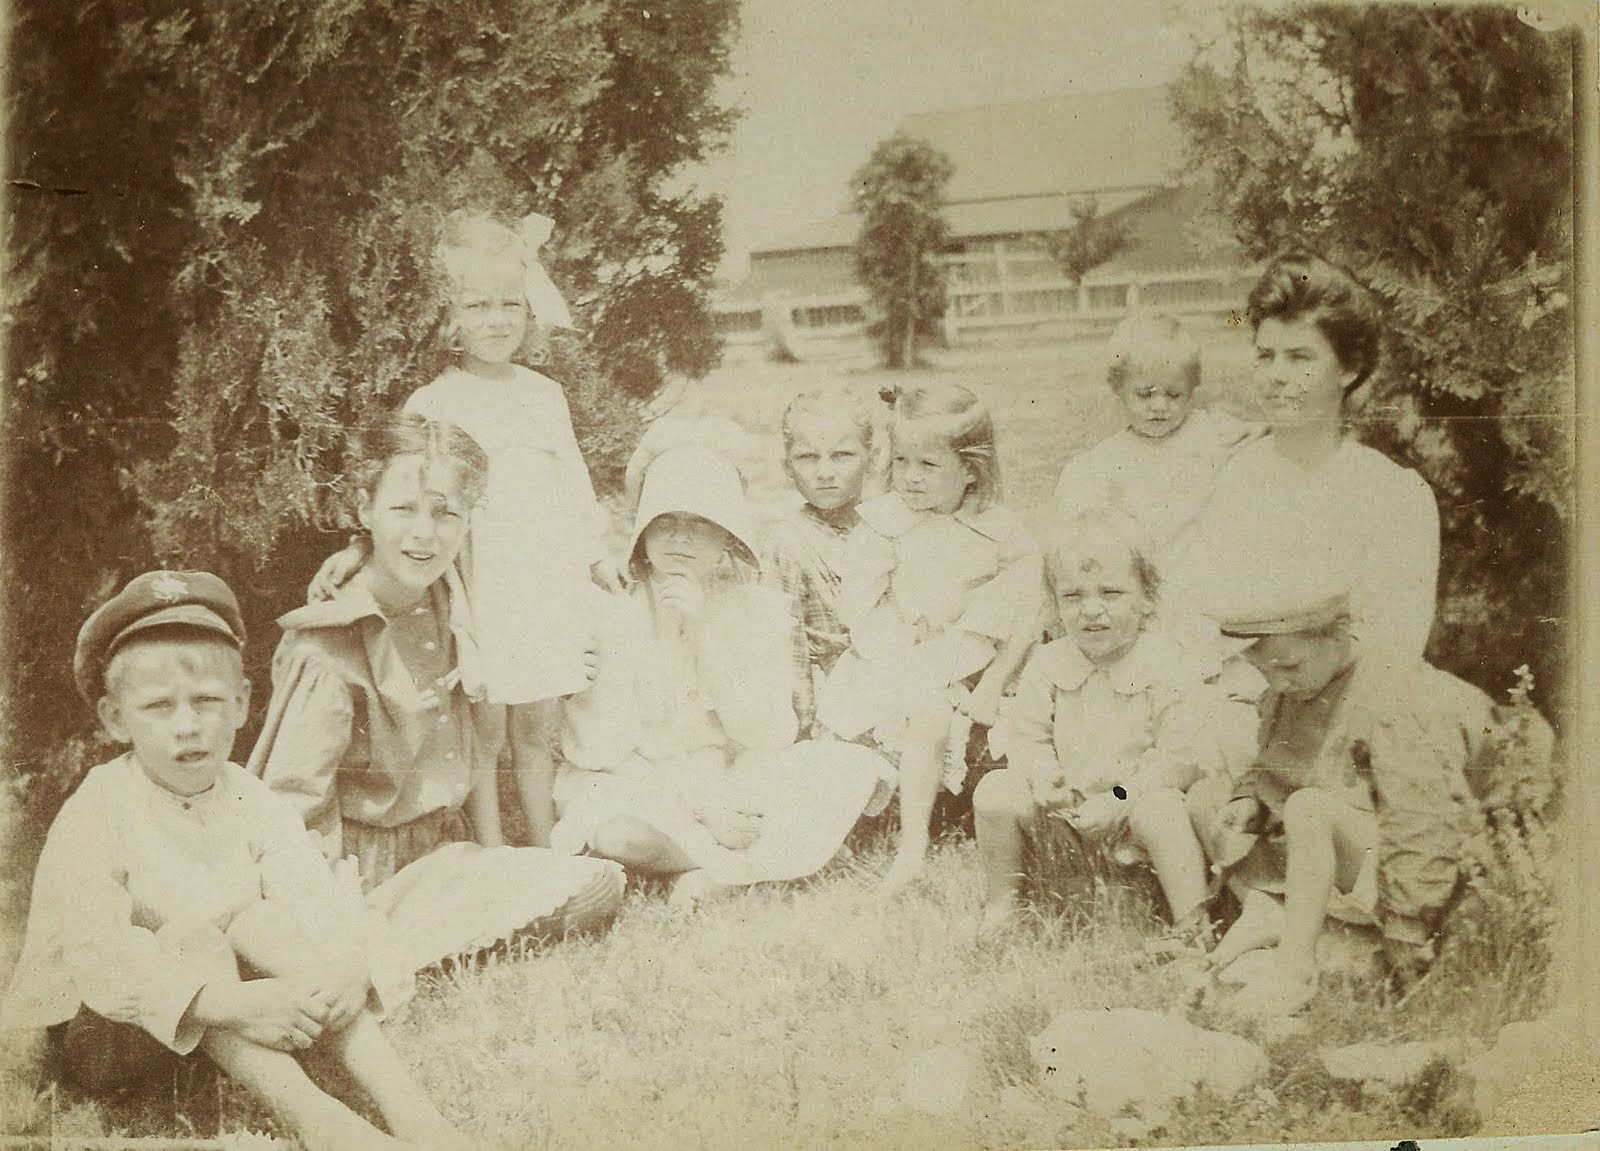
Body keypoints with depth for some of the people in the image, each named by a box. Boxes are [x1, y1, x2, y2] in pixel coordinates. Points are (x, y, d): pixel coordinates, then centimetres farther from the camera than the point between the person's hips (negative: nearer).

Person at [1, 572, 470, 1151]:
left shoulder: (250, 803, -2)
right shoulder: (96, 817, -18)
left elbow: (319, 904, -14)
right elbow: (102, 959, -30)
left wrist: (347, 971, -38)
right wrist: (236, 1005, -43)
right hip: (97, 1032, -4)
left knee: (264, 922, -22)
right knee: (195, 941, -30)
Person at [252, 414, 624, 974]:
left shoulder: (449, 606, 3)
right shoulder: (330, 650, -19)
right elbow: (293, 807, -19)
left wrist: (494, 856, 9)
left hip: (449, 848, 7)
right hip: (373, 877, -7)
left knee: (601, 884, -11)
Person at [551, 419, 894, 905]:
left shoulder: (759, 608, -2)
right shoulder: (619, 621, -7)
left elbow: (765, 737, -12)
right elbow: (594, 750, -10)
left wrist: (704, 630, -20)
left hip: (738, 785, 2)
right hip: (650, 790, -2)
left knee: (851, 768, -22)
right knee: (615, 827, -37)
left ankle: (719, 875, -18)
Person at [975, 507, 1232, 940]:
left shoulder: (1167, 667, -16)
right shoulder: (1048, 664, -3)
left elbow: (1180, 756, -18)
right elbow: (1025, 735, 5)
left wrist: (1119, 798, -23)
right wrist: (1042, 775, -17)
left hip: (1135, 804, -4)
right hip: (1066, 807, 4)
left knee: (1158, 809, -37)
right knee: (994, 792, -16)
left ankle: (1192, 924, -25)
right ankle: (999, 904, 5)